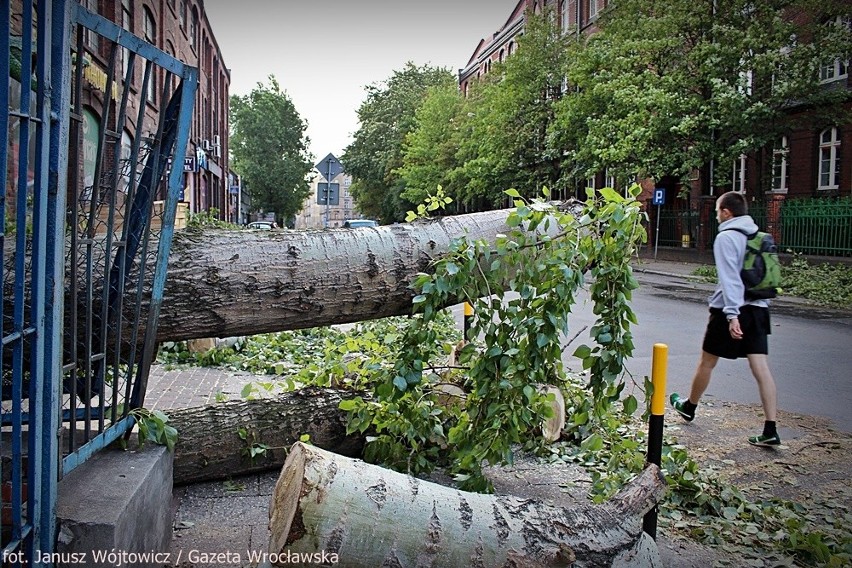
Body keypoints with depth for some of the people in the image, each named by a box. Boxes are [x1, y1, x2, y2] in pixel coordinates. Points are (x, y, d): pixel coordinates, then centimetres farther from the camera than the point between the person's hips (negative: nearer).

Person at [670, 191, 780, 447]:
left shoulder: (726, 237, -11)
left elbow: (729, 279, -20)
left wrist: (732, 314, -24)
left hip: (731, 310, -6)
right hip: (758, 309, 6)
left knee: (706, 362, 13)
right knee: (761, 369, 2)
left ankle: (689, 407, 32)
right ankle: (770, 430, -2)